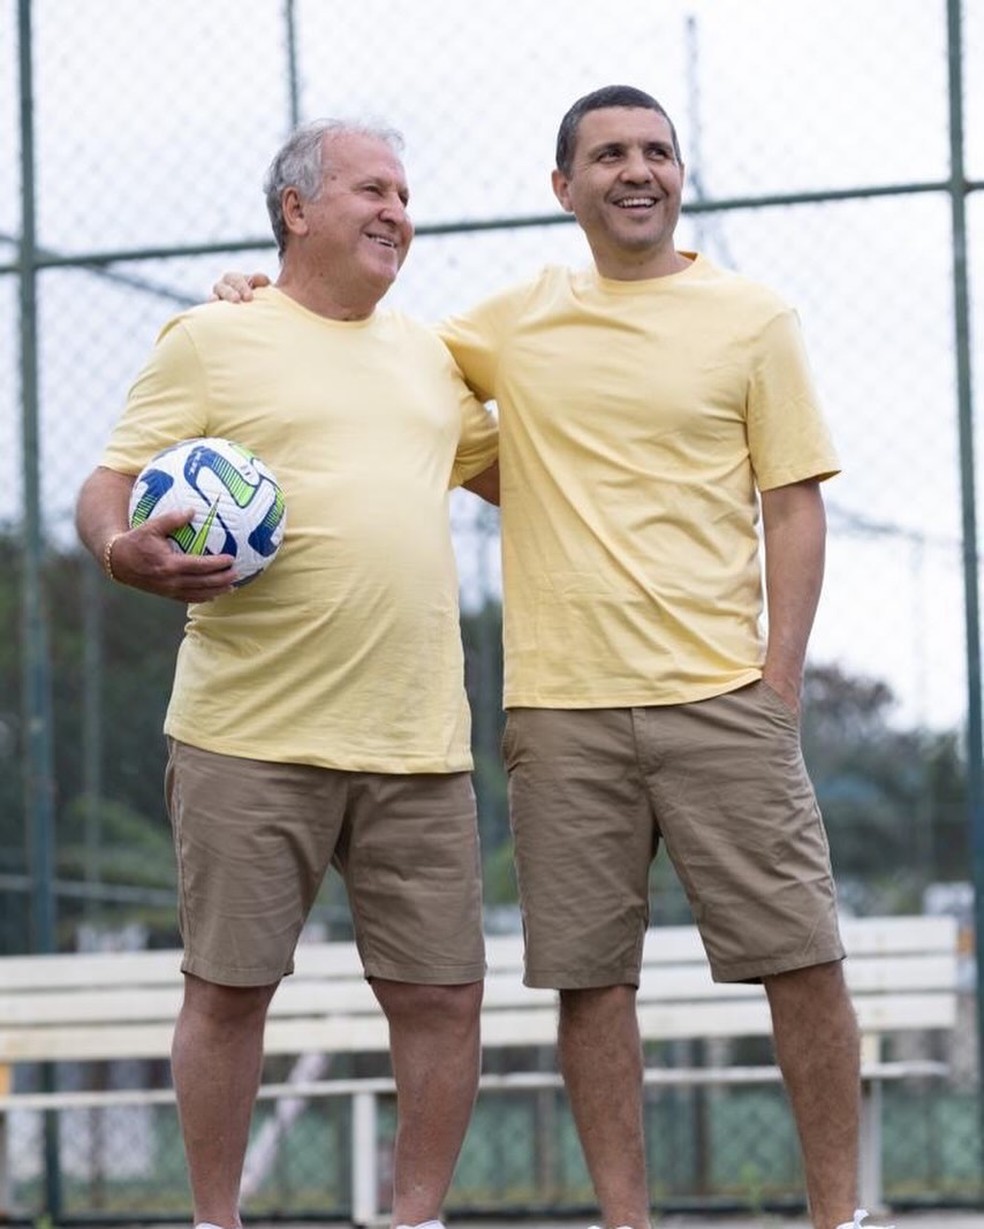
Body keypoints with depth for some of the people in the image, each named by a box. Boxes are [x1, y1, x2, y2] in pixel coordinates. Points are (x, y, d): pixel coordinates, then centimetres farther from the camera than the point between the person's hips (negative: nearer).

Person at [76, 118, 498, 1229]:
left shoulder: (429, 356, 19)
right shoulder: (211, 342, 3)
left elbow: (511, 467, 32)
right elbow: (110, 487, 1)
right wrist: (124, 551, -21)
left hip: (415, 739, 4)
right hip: (250, 733, -4)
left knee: (440, 992, 2)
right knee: (228, 987, 1)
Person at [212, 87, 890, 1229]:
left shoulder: (751, 318, 5)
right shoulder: (517, 321, 11)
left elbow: (793, 505, 3)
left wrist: (779, 677, -6)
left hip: (718, 695, -2)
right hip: (560, 707, 2)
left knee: (801, 956, -4)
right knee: (589, 973, 2)